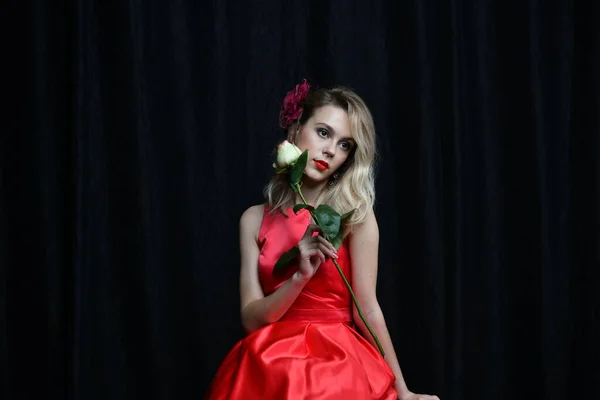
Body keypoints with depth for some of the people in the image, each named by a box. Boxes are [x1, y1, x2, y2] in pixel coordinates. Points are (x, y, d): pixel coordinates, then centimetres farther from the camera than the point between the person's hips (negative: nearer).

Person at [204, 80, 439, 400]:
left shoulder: (355, 214, -4)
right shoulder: (254, 219, 3)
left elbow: (367, 308, -4)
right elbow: (251, 318, -3)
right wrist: (300, 277, -18)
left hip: (338, 366, -2)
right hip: (270, 371, 2)